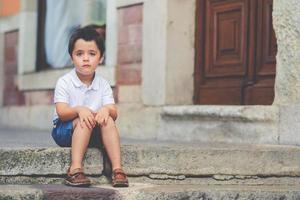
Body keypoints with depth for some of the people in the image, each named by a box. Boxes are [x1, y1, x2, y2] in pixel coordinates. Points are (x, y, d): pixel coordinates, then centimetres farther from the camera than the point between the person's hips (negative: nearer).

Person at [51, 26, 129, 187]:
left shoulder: (102, 84, 2)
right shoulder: (64, 82, -8)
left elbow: (114, 113, -6)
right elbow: (61, 112, -19)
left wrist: (106, 109, -31)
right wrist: (79, 110, -39)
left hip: (94, 133, 3)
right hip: (64, 130, -3)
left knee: (108, 120, -26)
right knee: (84, 120, -32)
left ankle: (117, 169, -34)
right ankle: (75, 169, -40)